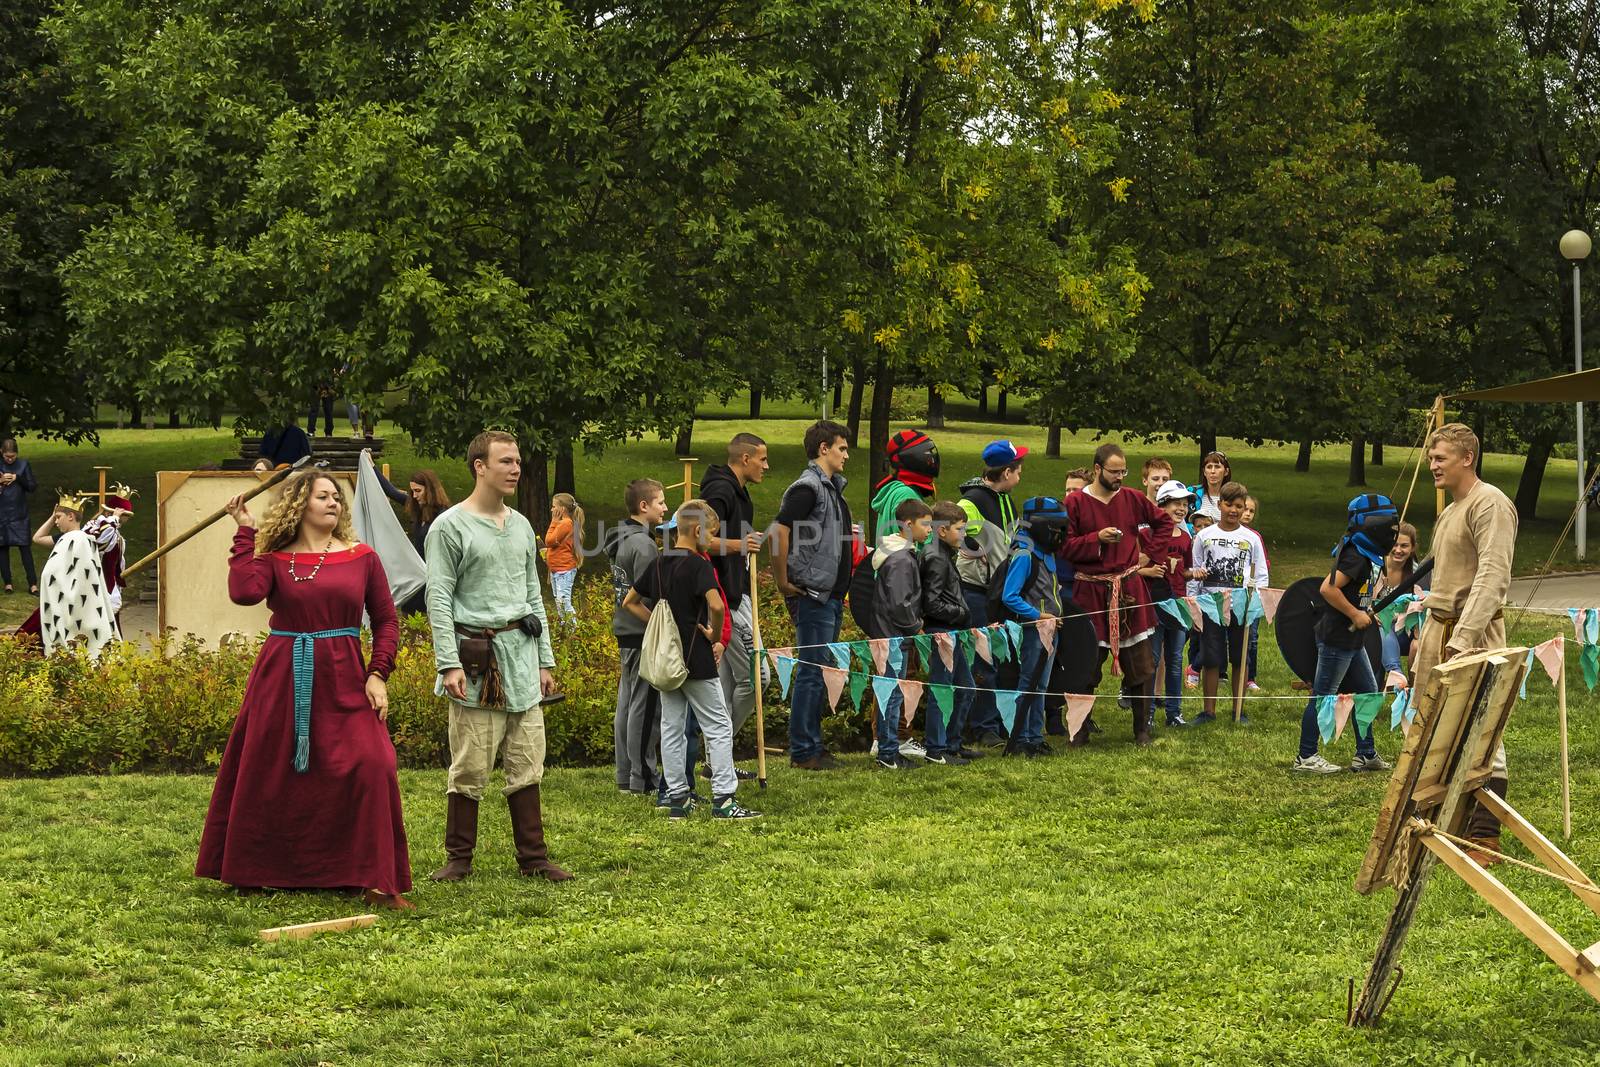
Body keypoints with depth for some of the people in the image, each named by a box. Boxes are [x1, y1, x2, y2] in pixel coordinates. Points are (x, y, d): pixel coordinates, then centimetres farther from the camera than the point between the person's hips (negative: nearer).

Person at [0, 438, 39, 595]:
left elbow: (33, 487, -1)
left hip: (19, 514, -1)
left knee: (25, 548, -5)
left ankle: (33, 585, -6)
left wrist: (17, 477, -13)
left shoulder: (23, 464, 0)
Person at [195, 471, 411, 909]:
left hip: (343, 681, 0)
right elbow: (244, 592, -18)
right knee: (265, 773, 8)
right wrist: (247, 535, -8)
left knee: (371, 768, -14)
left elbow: (387, 620, 10)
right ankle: (248, 872, 27)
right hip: (282, 680, 0)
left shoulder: (362, 558, 7)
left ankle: (378, 882, -6)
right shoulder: (273, 557, 2)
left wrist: (378, 674, -2)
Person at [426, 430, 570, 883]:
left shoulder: (521, 527, 16)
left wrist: (544, 660, 15)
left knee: (527, 765, 6)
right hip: (477, 656, -6)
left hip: (521, 654, 6)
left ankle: (533, 857, 11)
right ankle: (459, 858, 6)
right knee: (470, 768, -4)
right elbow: (439, 600, -7)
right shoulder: (450, 527, -4)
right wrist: (449, 664, -15)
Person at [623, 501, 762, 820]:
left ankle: (678, 797, 12)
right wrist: (715, 636, -13)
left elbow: (630, 602, 19)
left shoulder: (660, 563, 9)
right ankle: (723, 799, -3)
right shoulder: (698, 565, -14)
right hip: (696, 658, -7)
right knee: (719, 727, 0)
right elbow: (716, 605, -30)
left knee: (671, 728, 10)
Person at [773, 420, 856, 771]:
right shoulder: (808, 487, -13)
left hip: (832, 596, 10)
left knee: (820, 671, 13)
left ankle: (812, 746, 19)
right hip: (813, 595, -10)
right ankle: (802, 751, -2)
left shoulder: (833, 487, 17)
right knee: (812, 672, -6)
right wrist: (783, 583, -20)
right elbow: (779, 531, -24)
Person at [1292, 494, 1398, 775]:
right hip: (1336, 638, -10)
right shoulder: (1356, 556, -20)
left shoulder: (1367, 556, 11)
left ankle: (1366, 754, 22)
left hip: (1352, 640, 10)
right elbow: (1328, 588, -28)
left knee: (1367, 692, 14)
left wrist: (1366, 612, 11)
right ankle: (1305, 757, 5)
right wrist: (1355, 614, -21)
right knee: (1323, 696, -2)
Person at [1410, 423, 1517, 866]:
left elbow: (1493, 577, -19)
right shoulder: (1449, 512, 20)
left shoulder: (1490, 504, -11)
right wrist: (1427, 632, 19)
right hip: (1438, 629, 10)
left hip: (1473, 633, -10)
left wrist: (1462, 638, -25)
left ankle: (1486, 840, -3)